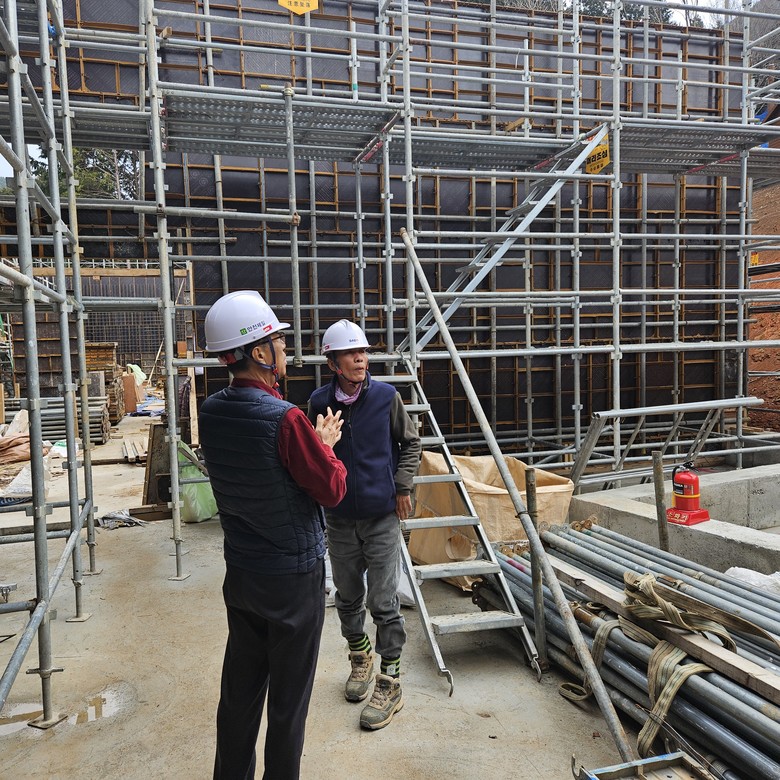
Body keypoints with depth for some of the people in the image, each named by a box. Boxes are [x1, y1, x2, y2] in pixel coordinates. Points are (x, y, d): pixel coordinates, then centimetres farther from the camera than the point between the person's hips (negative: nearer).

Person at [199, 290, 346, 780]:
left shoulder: (211, 413, -3)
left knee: (240, 686, 20)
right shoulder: (285, 419, -25)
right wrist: (326, 445, 1)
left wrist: (310, 440, 6)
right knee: (288, 698, 11)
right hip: (294, 577, -6)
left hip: (241, 572, 7)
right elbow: (333, 490, -16)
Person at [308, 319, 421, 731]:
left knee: (383, 601, 2)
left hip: (382, 515, -2)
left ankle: (389, 682, 18)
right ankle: (360, 656, 41)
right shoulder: (319, 402, -5)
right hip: (339, 517, 2)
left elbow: (410, 443, 5)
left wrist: (402, 486, -2)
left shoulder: (387, 397, -8)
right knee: (347, 597, 16)